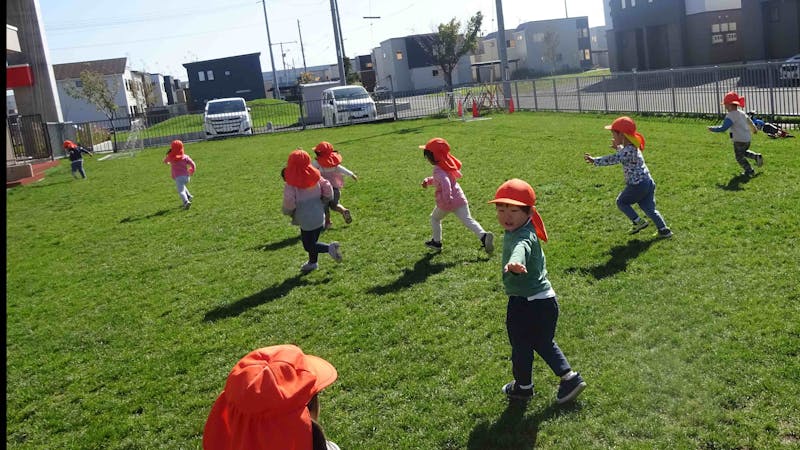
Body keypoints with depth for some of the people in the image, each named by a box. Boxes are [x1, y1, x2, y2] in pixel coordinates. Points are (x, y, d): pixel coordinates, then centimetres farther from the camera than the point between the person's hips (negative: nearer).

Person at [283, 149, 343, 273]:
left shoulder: (291, 184, -17)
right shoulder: (315, 176, -3)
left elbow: (289, 203, -21)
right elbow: (328, 189, -2)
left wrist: (288, 212, 1)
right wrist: (322, 204, 11)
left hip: (305, 219, -6)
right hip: (319, 215, 6)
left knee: (309, 245, 6)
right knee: (312, 241, 23)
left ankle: (329, 248, -14)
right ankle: (312, 263, 35)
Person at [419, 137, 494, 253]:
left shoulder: (438, 170, -18)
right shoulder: (446, 164, 10)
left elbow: (445, 183, -35)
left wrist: (446, 201, -33)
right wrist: (428, 181, 15)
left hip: (446, 201, -7)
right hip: (459, 198, 7)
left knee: (434, 218, 20)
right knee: (467, 220, -2)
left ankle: (436, 242, 30)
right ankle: (483, 235, -24)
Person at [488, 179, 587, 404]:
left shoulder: (523, 237, -28)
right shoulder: (515, 231, 2)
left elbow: (521, 248, -54)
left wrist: (515, 262, -75)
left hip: (526, 303, -9)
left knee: (521, 346, 13)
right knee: (543, 343, 25)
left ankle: (523, 386, 35)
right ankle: (569, 377, 30)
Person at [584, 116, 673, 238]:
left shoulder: (628, 151, -19)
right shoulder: (633, 147, 11)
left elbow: (612, 159, -29)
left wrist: (594, 160, -29)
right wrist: (618, 147, 35)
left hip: (637, 185, -9)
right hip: (648, 182, 9)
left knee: (621, 202, 10)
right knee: (649, 208, 15)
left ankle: (638, 222, 9)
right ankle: (664, 230, 15)